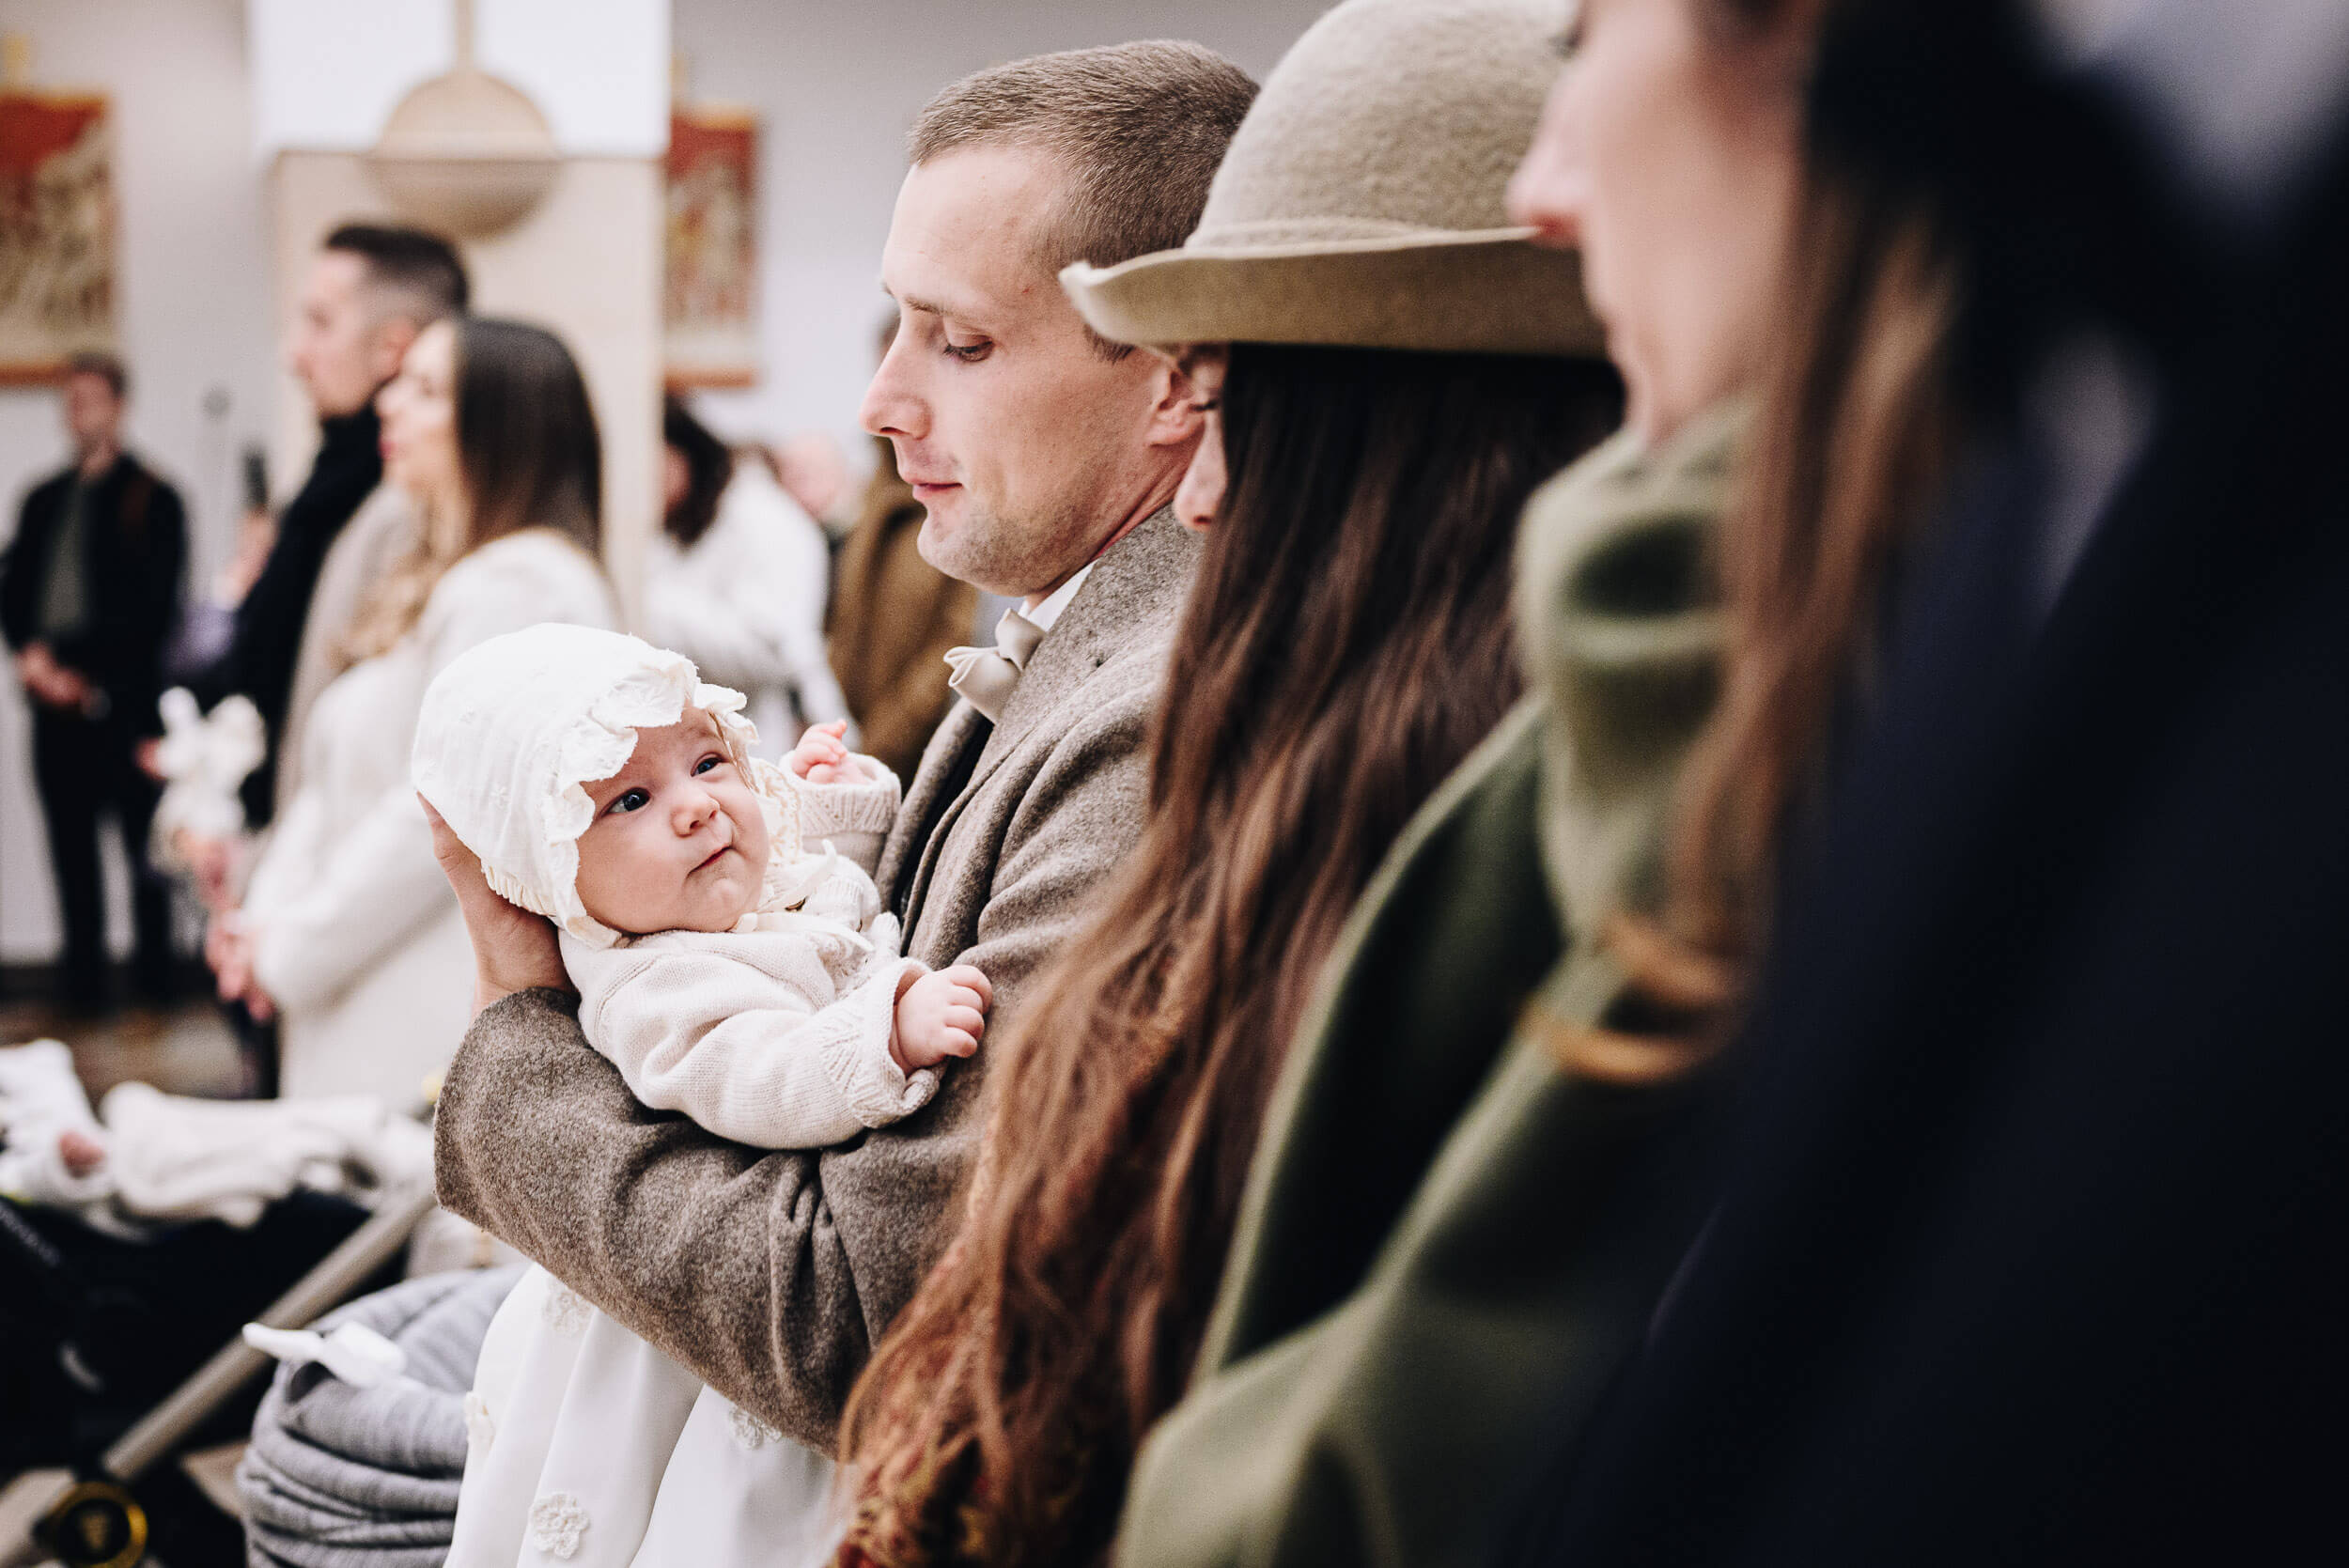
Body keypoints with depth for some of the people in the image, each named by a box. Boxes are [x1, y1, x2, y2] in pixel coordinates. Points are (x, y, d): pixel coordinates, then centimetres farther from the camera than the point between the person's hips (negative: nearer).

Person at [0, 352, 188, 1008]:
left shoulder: (152, 498, -1)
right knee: (69, 840, 7)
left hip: (123, 701, -5)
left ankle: (153, 972, 10)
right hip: (56, 703, 5)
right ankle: (83, 973, 14)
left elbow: (152, 606, -7)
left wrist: (80, 668, -10)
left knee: (143, 844, 0)